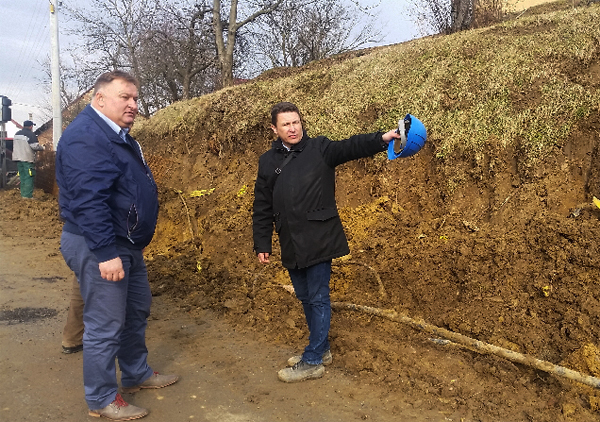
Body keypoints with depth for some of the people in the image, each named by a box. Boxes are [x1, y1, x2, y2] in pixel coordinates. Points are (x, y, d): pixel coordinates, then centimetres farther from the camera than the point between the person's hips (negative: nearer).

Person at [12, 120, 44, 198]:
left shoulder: (17, 134, 15)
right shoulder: (30, 134, -11)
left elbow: (15, 146, 22)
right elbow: (35, 146, -16)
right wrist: (42, 148, 1)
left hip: (18, 158, 8)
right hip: (28, 159, -8)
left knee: (22, 177, 13)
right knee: (29, 177, -5)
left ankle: (23, 194, 16)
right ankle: (28, 195, -9)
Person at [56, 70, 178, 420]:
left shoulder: (118, 135, 14)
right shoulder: (86, 136, -19)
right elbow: (88, 201, -27)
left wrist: (135, 242, 25)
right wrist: (106, 253, -29)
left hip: (127, 245, 11)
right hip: (100, 248, -11)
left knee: (137, 312, 21)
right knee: (106, 326, 1)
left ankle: (137, 374, 39)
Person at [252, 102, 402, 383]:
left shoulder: (320, 148, -1)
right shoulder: (268, 161, 10)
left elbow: (351, 147, -19)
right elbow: (262, 209, 11)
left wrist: (382, 139, -36)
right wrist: (262, 244, 9)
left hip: (318, 241, -5)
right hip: (291, 245, 5)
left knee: (318, 299, 1)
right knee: (305, 297, 15)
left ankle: (312, 362, 13)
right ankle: (321, 349, 33)